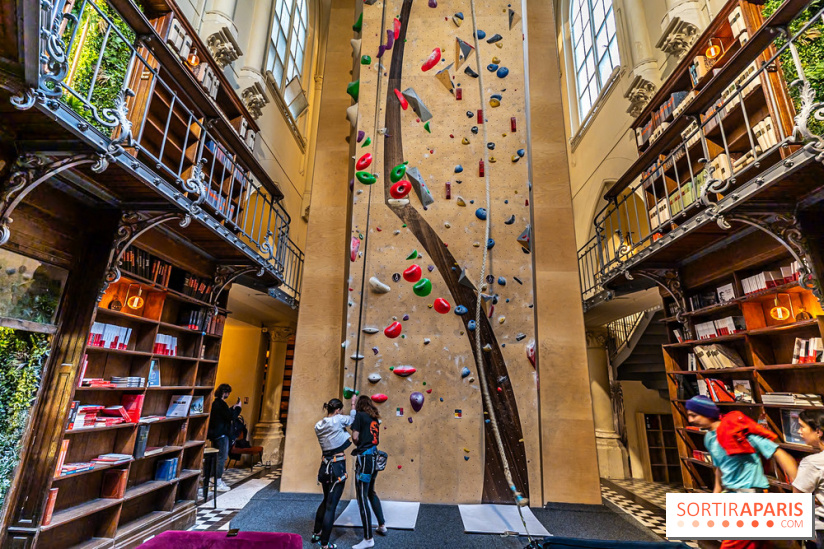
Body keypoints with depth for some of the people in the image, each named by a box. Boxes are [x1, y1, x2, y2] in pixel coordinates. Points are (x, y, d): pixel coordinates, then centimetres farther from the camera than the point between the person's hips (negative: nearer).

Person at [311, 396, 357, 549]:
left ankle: (317, 534, 40)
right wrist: (353, 403, 15)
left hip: (325, 466, 7)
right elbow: (351, 419, 4)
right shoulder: (338, 420, -14)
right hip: (337, 467, -7)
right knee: (331, 506, 3)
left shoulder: (318, 425, 4)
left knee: (326, 500, 27)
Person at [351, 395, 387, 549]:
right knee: (371, 493, 25)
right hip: (374, 457, 8)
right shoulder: (375, 418, 15)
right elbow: (376, 438, 14)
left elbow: (355, 436, -10)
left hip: (364, 457, -8)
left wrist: (359, 445, 9)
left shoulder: (360, 415, -5)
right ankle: (382, 525, 35)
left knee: (362, 497, -1)